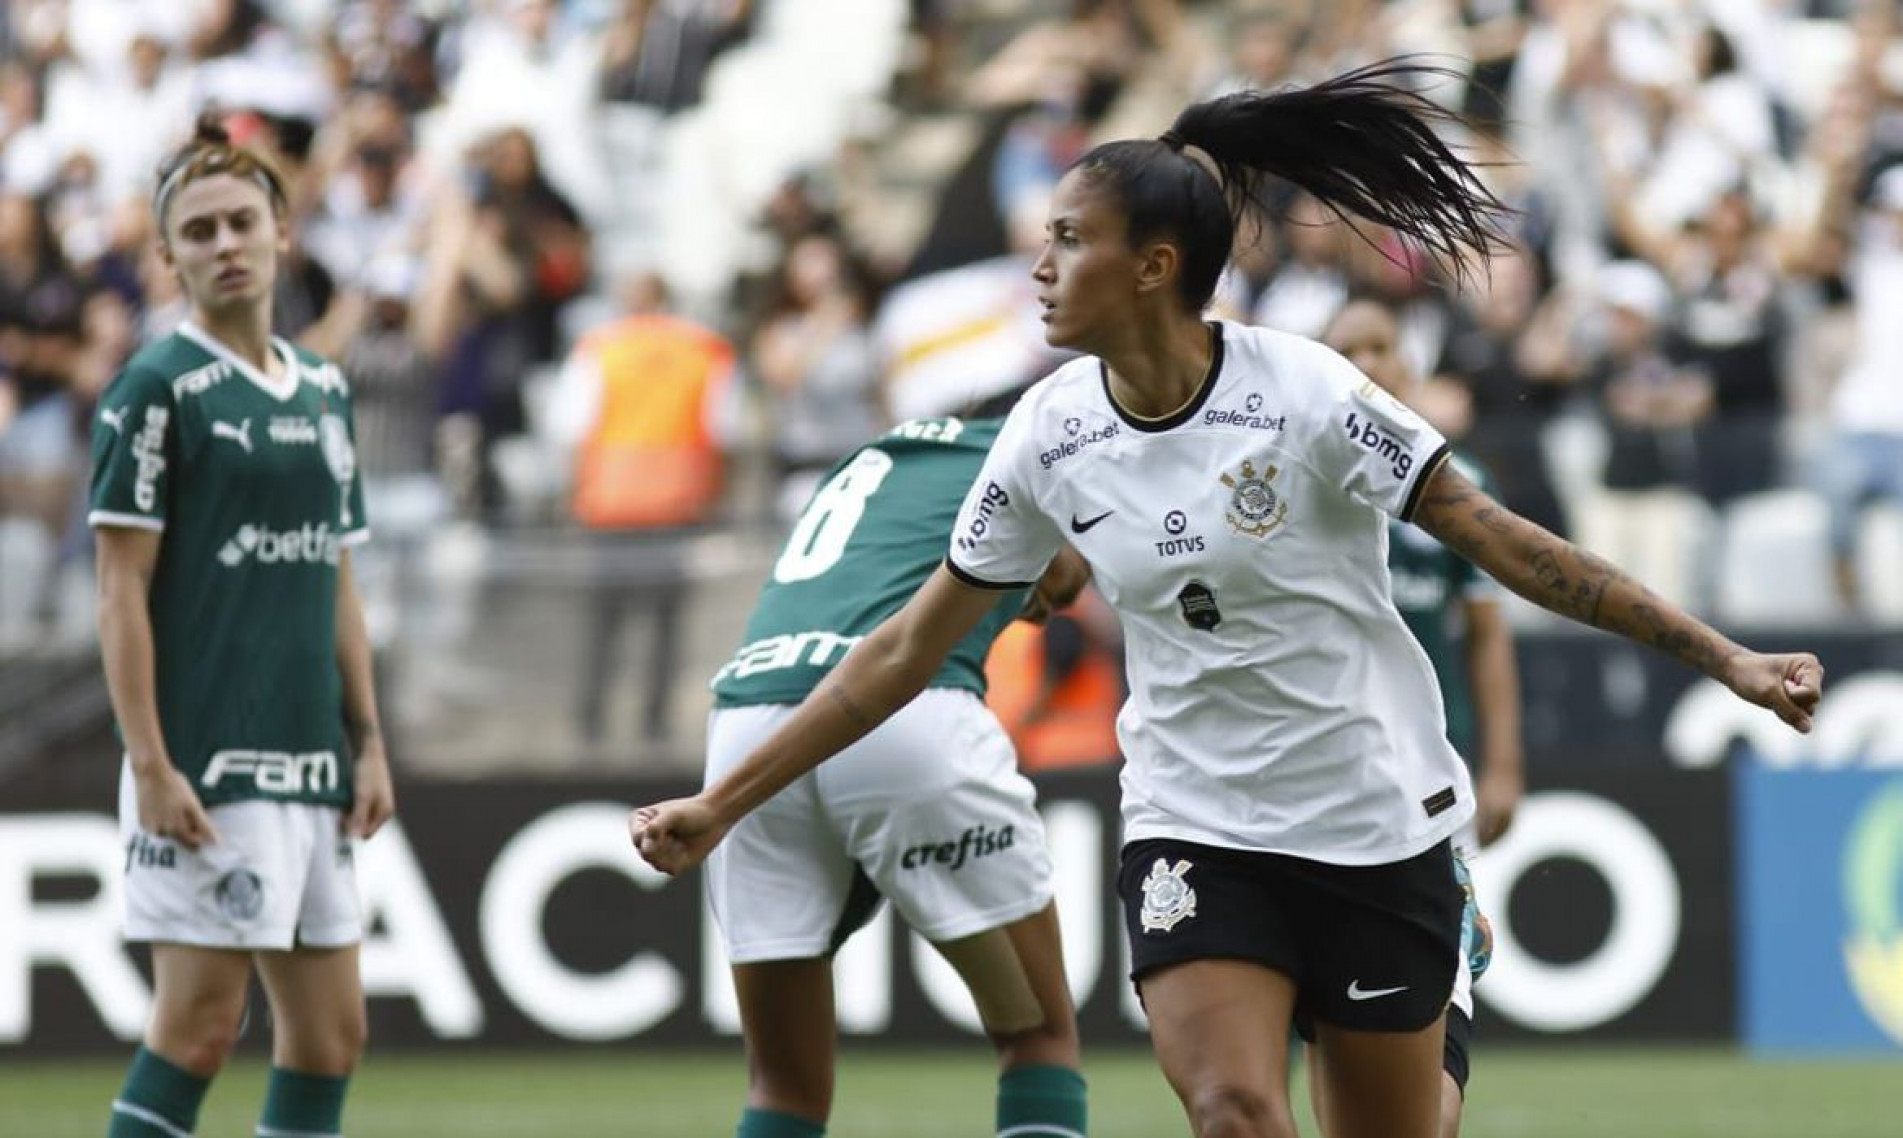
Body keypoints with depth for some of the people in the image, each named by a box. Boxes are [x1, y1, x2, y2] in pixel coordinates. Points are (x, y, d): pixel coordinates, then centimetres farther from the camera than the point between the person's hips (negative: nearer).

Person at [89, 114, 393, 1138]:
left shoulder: (324, 391, 15)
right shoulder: (157, 389, -6)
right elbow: (121, 589, -9)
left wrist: (368, 743, 13)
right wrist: (150, 765, -16)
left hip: (312, 765, 7)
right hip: (205, 764, -7)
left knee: (330, 1031, 6)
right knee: (198, 1023, -10)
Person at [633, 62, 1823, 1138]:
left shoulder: (1299, 391, -16)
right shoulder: (1051, 433, -3)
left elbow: (1502, 541, -13)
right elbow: (909, 651, 6)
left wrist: (1725, 659, -17)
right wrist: (722, 805, 5)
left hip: (1377, 827, -2)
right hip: (1195, 829, 2)